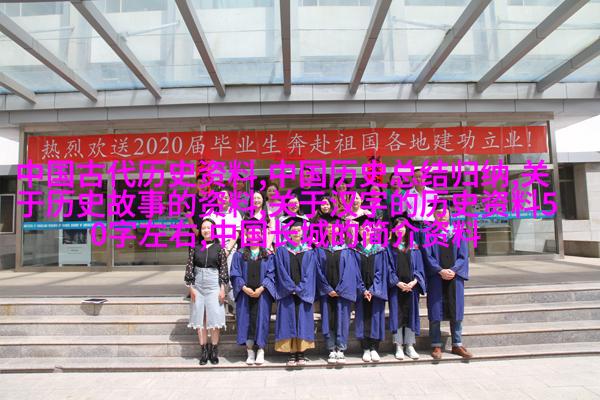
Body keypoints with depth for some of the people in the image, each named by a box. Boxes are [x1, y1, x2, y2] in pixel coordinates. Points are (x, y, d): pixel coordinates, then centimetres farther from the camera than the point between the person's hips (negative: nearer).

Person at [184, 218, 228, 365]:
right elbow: (189, 266, 4)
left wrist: (222, 288, -4)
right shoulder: (195, 246, 5)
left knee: (214, 318, 0)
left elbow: (223, 269, 0)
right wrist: (191, 287, -1)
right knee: (200, 318, 6)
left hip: (213, 284, -2)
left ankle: (214, 351, 12)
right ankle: (204, 350, 17)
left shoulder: (219, 247, 1)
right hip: (198, 285, 2)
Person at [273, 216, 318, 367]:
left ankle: (301, 353, 10)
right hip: (287, 293, -1)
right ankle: (291, 353, 8)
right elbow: (281, 272, -4)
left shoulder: (309, 251, 7)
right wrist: (292, 288, -12)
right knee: (289, 320, 0)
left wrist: (300, 289, -10)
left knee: (303, 320, 1)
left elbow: (309, 273, 0)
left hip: (304, 293, 1)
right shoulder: (282, 250, 3)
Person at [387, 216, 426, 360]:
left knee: (411, 314, 5)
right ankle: (399, 347, 10)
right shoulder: (389, 247, 3)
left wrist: (414, 282, -10)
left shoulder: (414, 247, 8)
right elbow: (389, 268, -2)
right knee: (397, 314, 1)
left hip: (411, 286, 2)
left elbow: (419, 267, 5)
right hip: (395, 286, -2)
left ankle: (409, 346, 15)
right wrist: (398, 283, -13)